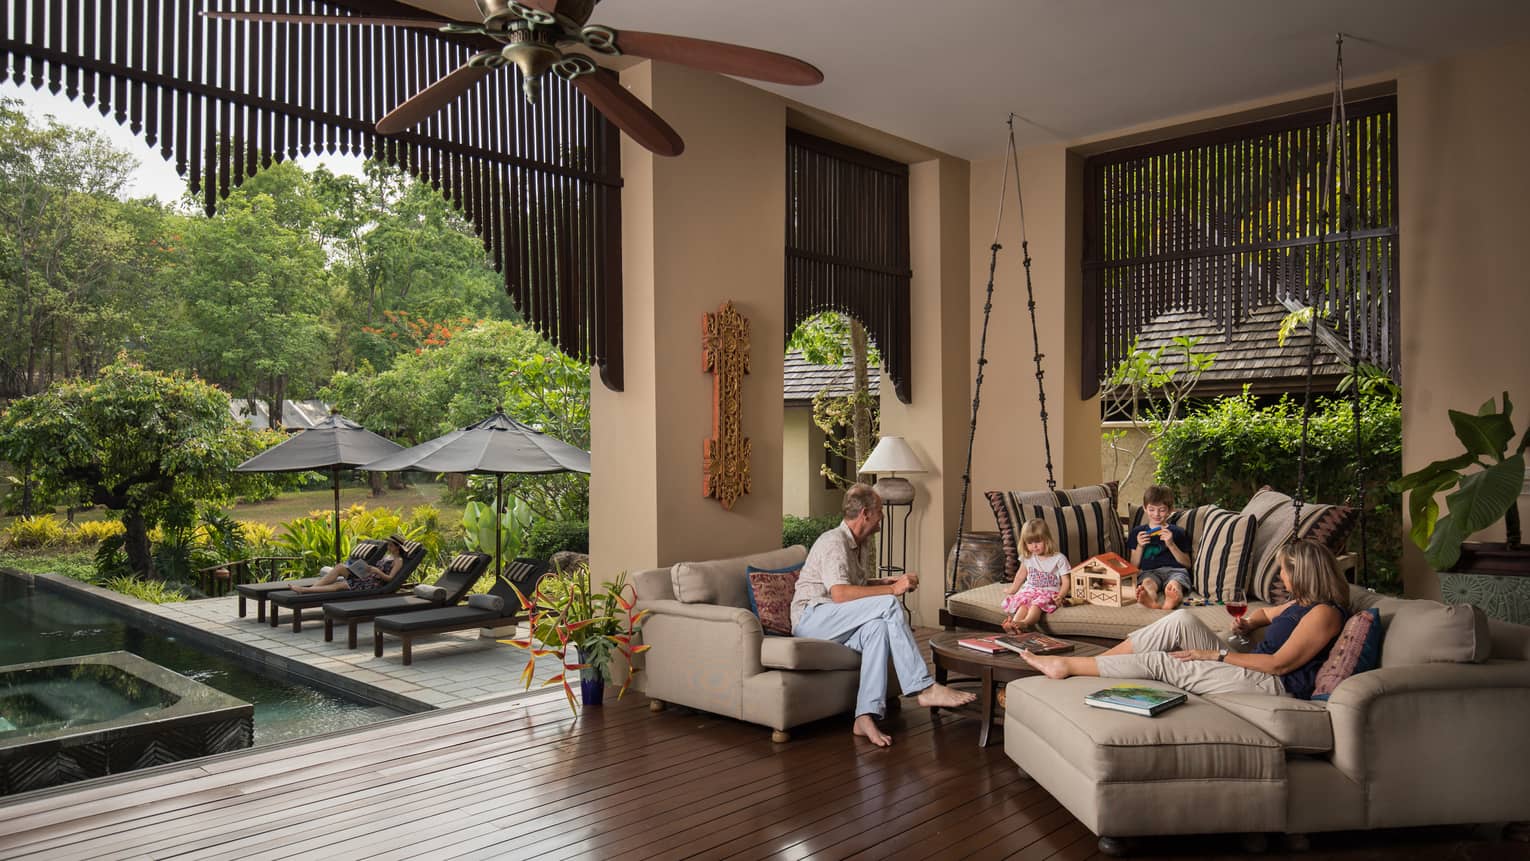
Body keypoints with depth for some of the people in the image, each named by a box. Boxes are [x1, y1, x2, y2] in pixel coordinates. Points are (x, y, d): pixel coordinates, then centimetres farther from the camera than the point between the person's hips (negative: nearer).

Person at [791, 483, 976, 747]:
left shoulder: (860, 545, 18)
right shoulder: (835, 542, -13)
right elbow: (840, 594, -26)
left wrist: (890, 581, 15)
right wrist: (891, 589, -22)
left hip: (834, 624, 8)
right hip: (810, 618, -8)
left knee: (878, 628, -27)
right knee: (889, 605, -26)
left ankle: (866, 715, -34)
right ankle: (925, 688, -25)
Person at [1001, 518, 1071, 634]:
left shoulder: (1059, 559, -1)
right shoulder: (1027, 558, 12)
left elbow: (1065, 582, -2)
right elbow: (1021, 575, 28)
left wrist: (1060, 596, -19)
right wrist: (1012, 589, 28)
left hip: (1049, 592, -3)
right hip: (1030, 590, 3)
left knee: (1037, 603, -35)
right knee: (1022, 602, -31)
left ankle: (1025, 623, -63)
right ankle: (1014, 624, -58)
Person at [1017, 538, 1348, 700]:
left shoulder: (1324, 613, -16)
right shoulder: (1302, 602, 15)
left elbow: (1280, 663, -20)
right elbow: (1266, 612, 35)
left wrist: (1217, 654, -15)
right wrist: (1246, 623, 10)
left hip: (1273, 686, -9)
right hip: (1249, 668, 9)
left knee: (1156, 661, -13)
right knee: (1182, 620, -11)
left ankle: (1067, 665, -2)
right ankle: (1086, 663, -9)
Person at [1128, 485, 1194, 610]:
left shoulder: (1177, 532, 19)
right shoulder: (1138, 532, 22)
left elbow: (1187, 564, 11)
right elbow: (1134, 566, 19)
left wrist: (1171, 544, -2)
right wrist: (1139, 546, 2)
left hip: (1174, 570, -1)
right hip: (1150, 572, 1)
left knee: (1174, 585, -37)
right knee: (1147, 583, -36)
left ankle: (1170, 601, -72)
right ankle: (1152, 602, -70)